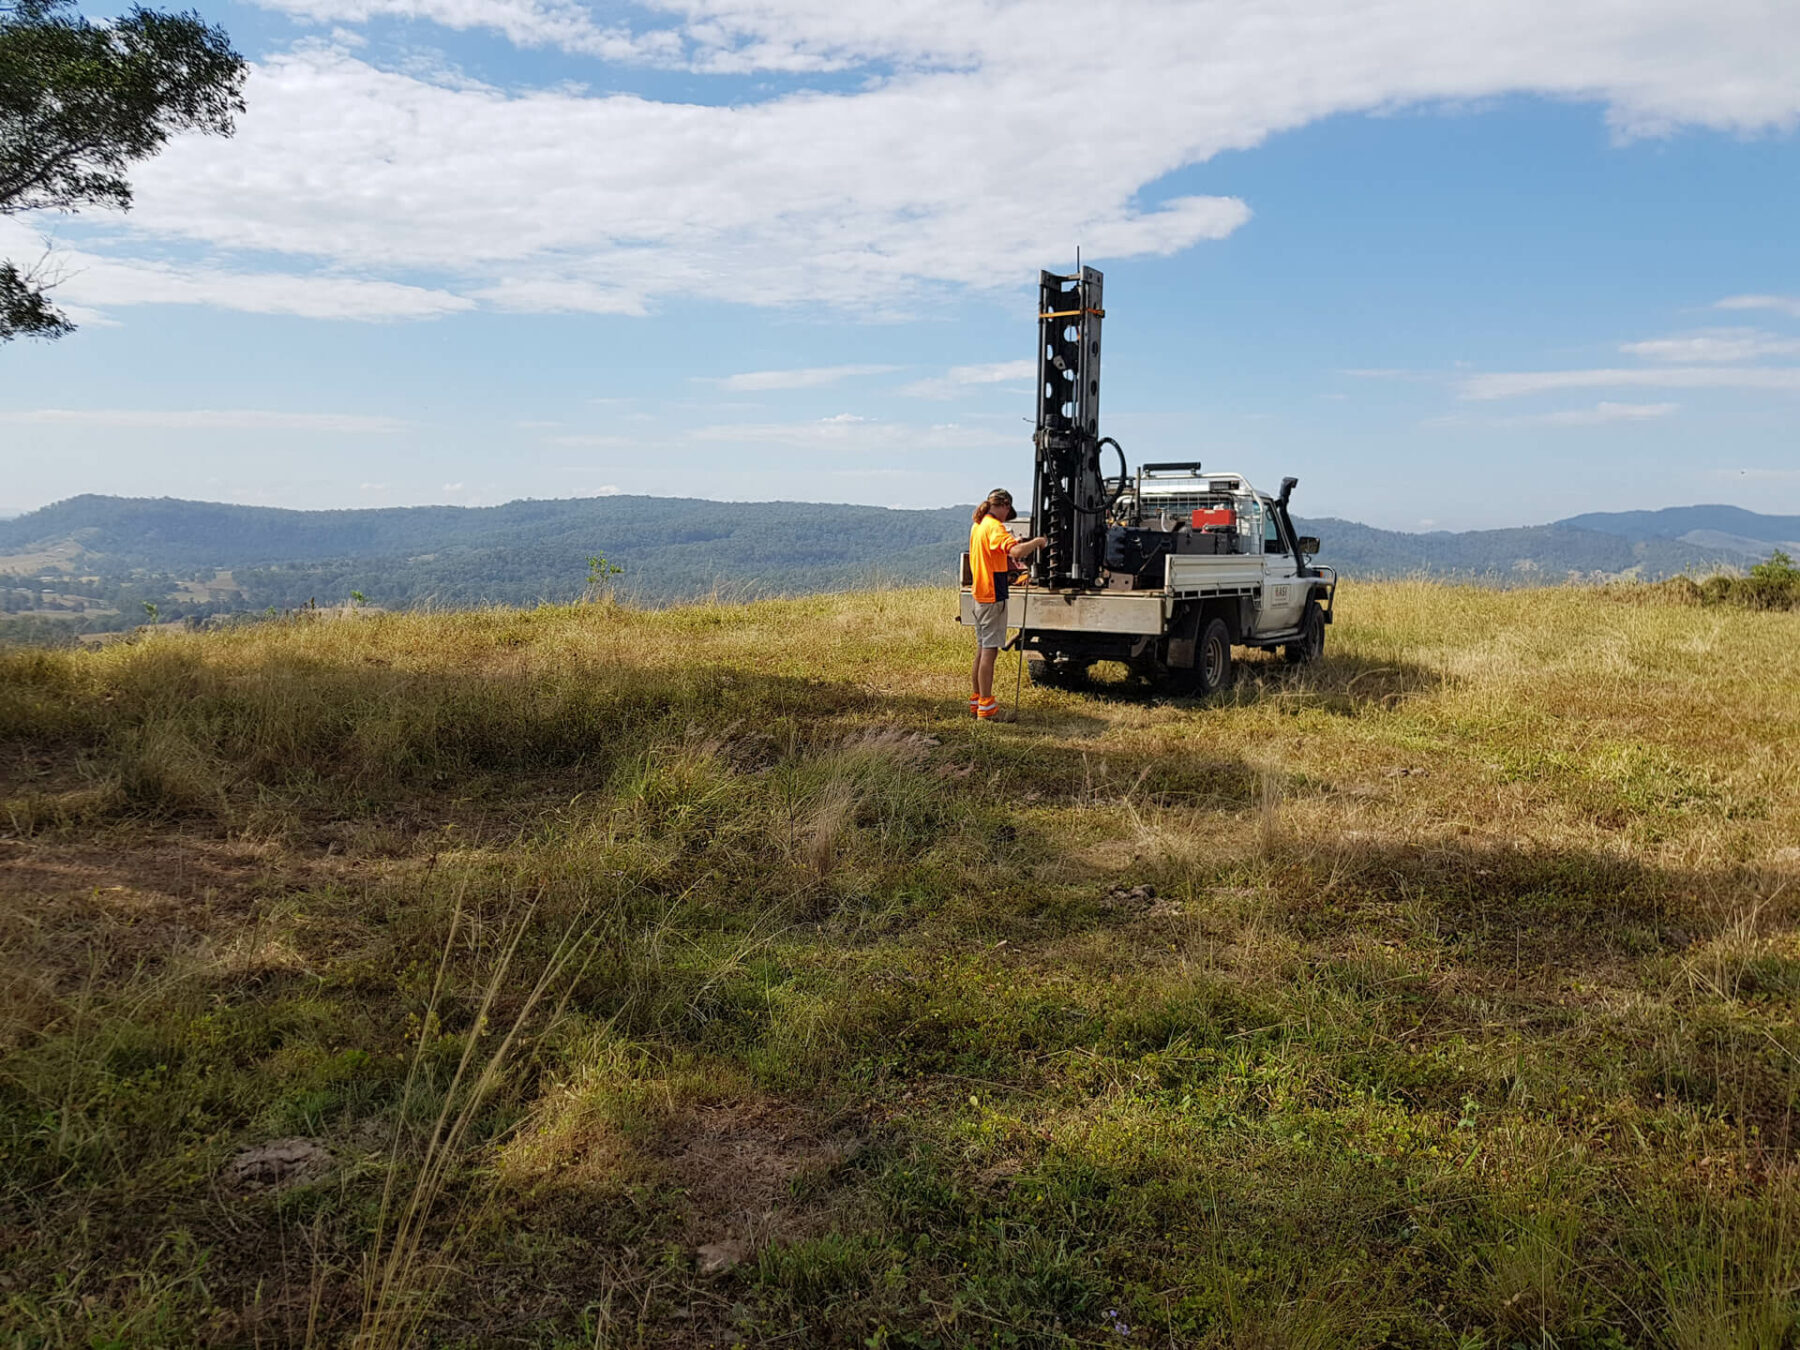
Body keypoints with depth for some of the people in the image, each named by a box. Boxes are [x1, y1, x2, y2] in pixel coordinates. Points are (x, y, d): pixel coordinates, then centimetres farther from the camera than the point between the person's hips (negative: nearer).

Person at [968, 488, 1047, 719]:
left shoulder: (977, 525, 14)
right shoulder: (994, 527, -15)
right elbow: (1016, 551, -31)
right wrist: (1038, 542, -15)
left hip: (980, 594, 9)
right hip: (993, 596, -9)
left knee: (982, 648, 15)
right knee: (990, 650, -7)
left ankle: (976, 700, 21)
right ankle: (986, 707, -5)